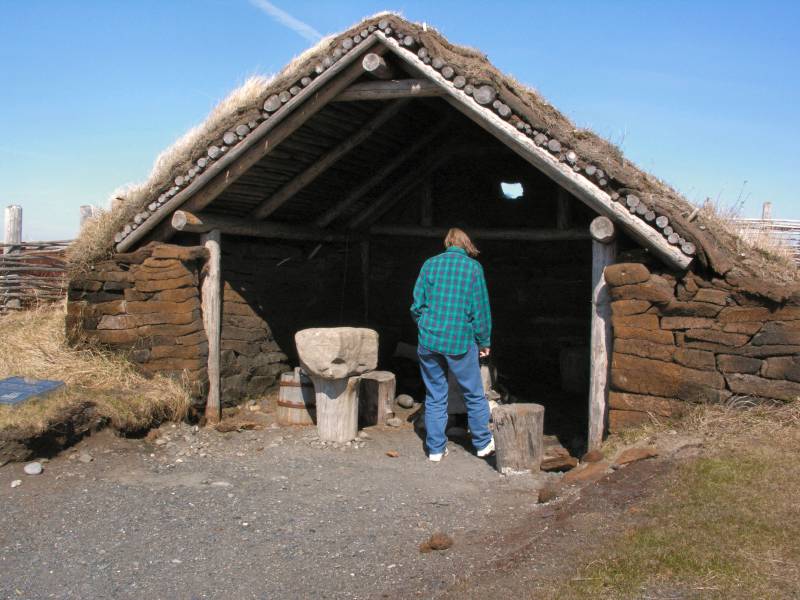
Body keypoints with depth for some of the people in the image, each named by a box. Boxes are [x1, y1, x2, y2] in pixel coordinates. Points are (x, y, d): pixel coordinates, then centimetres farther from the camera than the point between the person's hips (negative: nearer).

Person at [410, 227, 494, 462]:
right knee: (474, 395, 13)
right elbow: (480, 308, -2)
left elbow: (417, 304, 4)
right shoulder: (473, 267, -2)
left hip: (429, 340, 2)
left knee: (435, 397, 11)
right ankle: (483, 443, 24)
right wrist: (484, 342, 7)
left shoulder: (430, 264, 5)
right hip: (460, 341, -2)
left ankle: (435, 448, 14)